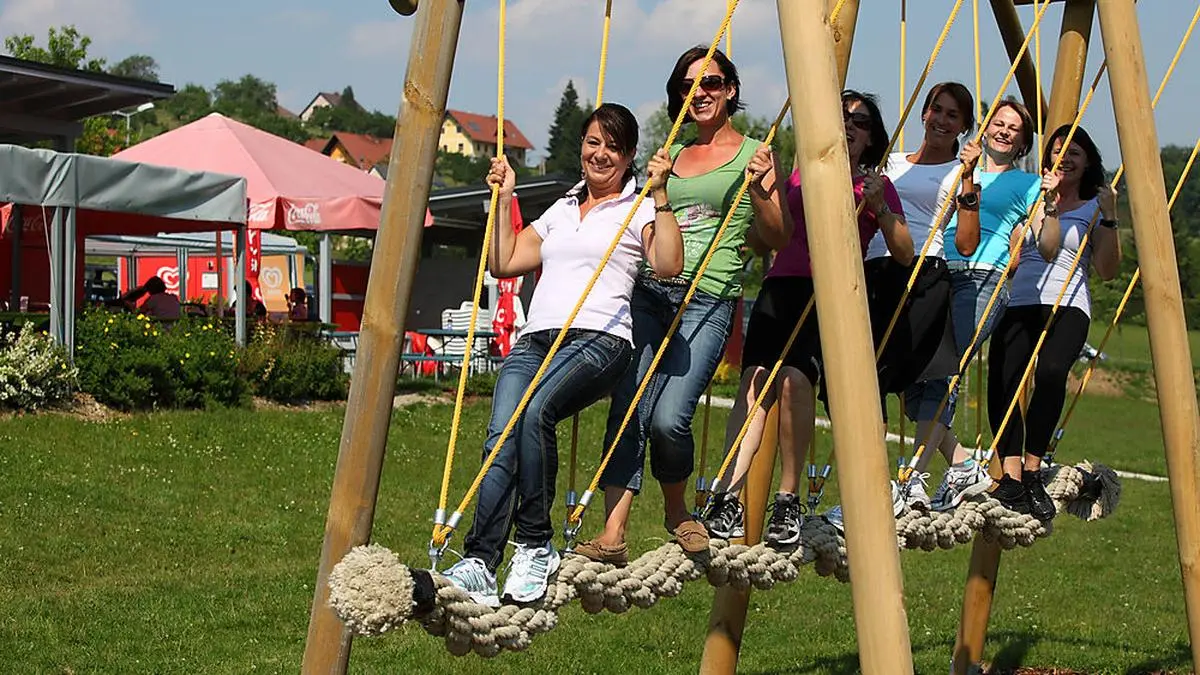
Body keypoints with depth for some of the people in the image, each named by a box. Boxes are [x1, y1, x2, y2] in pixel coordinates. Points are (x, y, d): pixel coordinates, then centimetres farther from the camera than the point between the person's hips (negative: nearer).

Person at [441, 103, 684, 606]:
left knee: (534, 412, -34)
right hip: (534, 339, 5)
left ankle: (536, 547, -23)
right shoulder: (560, 210, 29)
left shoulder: (637, 208, 12)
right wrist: (503, 199, 24)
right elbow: (504, 263, 27)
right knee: (501, 434, -22)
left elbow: (668, 265, -7)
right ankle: (478, 565, -30)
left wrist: (659, 194, -10)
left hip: (598, 339, -5)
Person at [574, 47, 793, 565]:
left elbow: (778, 239, 4)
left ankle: (677, 511, 8)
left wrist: (762, 190, -11)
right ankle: (612, 533, -14)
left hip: (708, 298, -4)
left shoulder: (754, 154, 8)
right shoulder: (671, 155, 21)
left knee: (668, 417, -19)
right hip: (648, 290, 4)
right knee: (627, 410, -11)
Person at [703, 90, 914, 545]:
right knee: (754, 379, -21)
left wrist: (879, 207, -5)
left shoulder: (877, 185, 16)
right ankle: (727, 495, -32)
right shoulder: (802, 174, 24)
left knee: (794, 377, -29)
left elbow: (905, 256, 8)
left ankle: (789, 499, -19)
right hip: (782, 286, 3)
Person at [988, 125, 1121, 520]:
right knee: (1002, 380, -25)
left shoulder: (1094, 207, 15)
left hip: (1067, 305, -2)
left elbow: (1107, 271, 6)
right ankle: (1011, 477, -28)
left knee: (1051, 371, -32)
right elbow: (1046, 248, 5)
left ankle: (1032, 470, -24)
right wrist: (1049, 204, -6)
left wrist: (1109, 218, -3)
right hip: (1019, 304, 2)